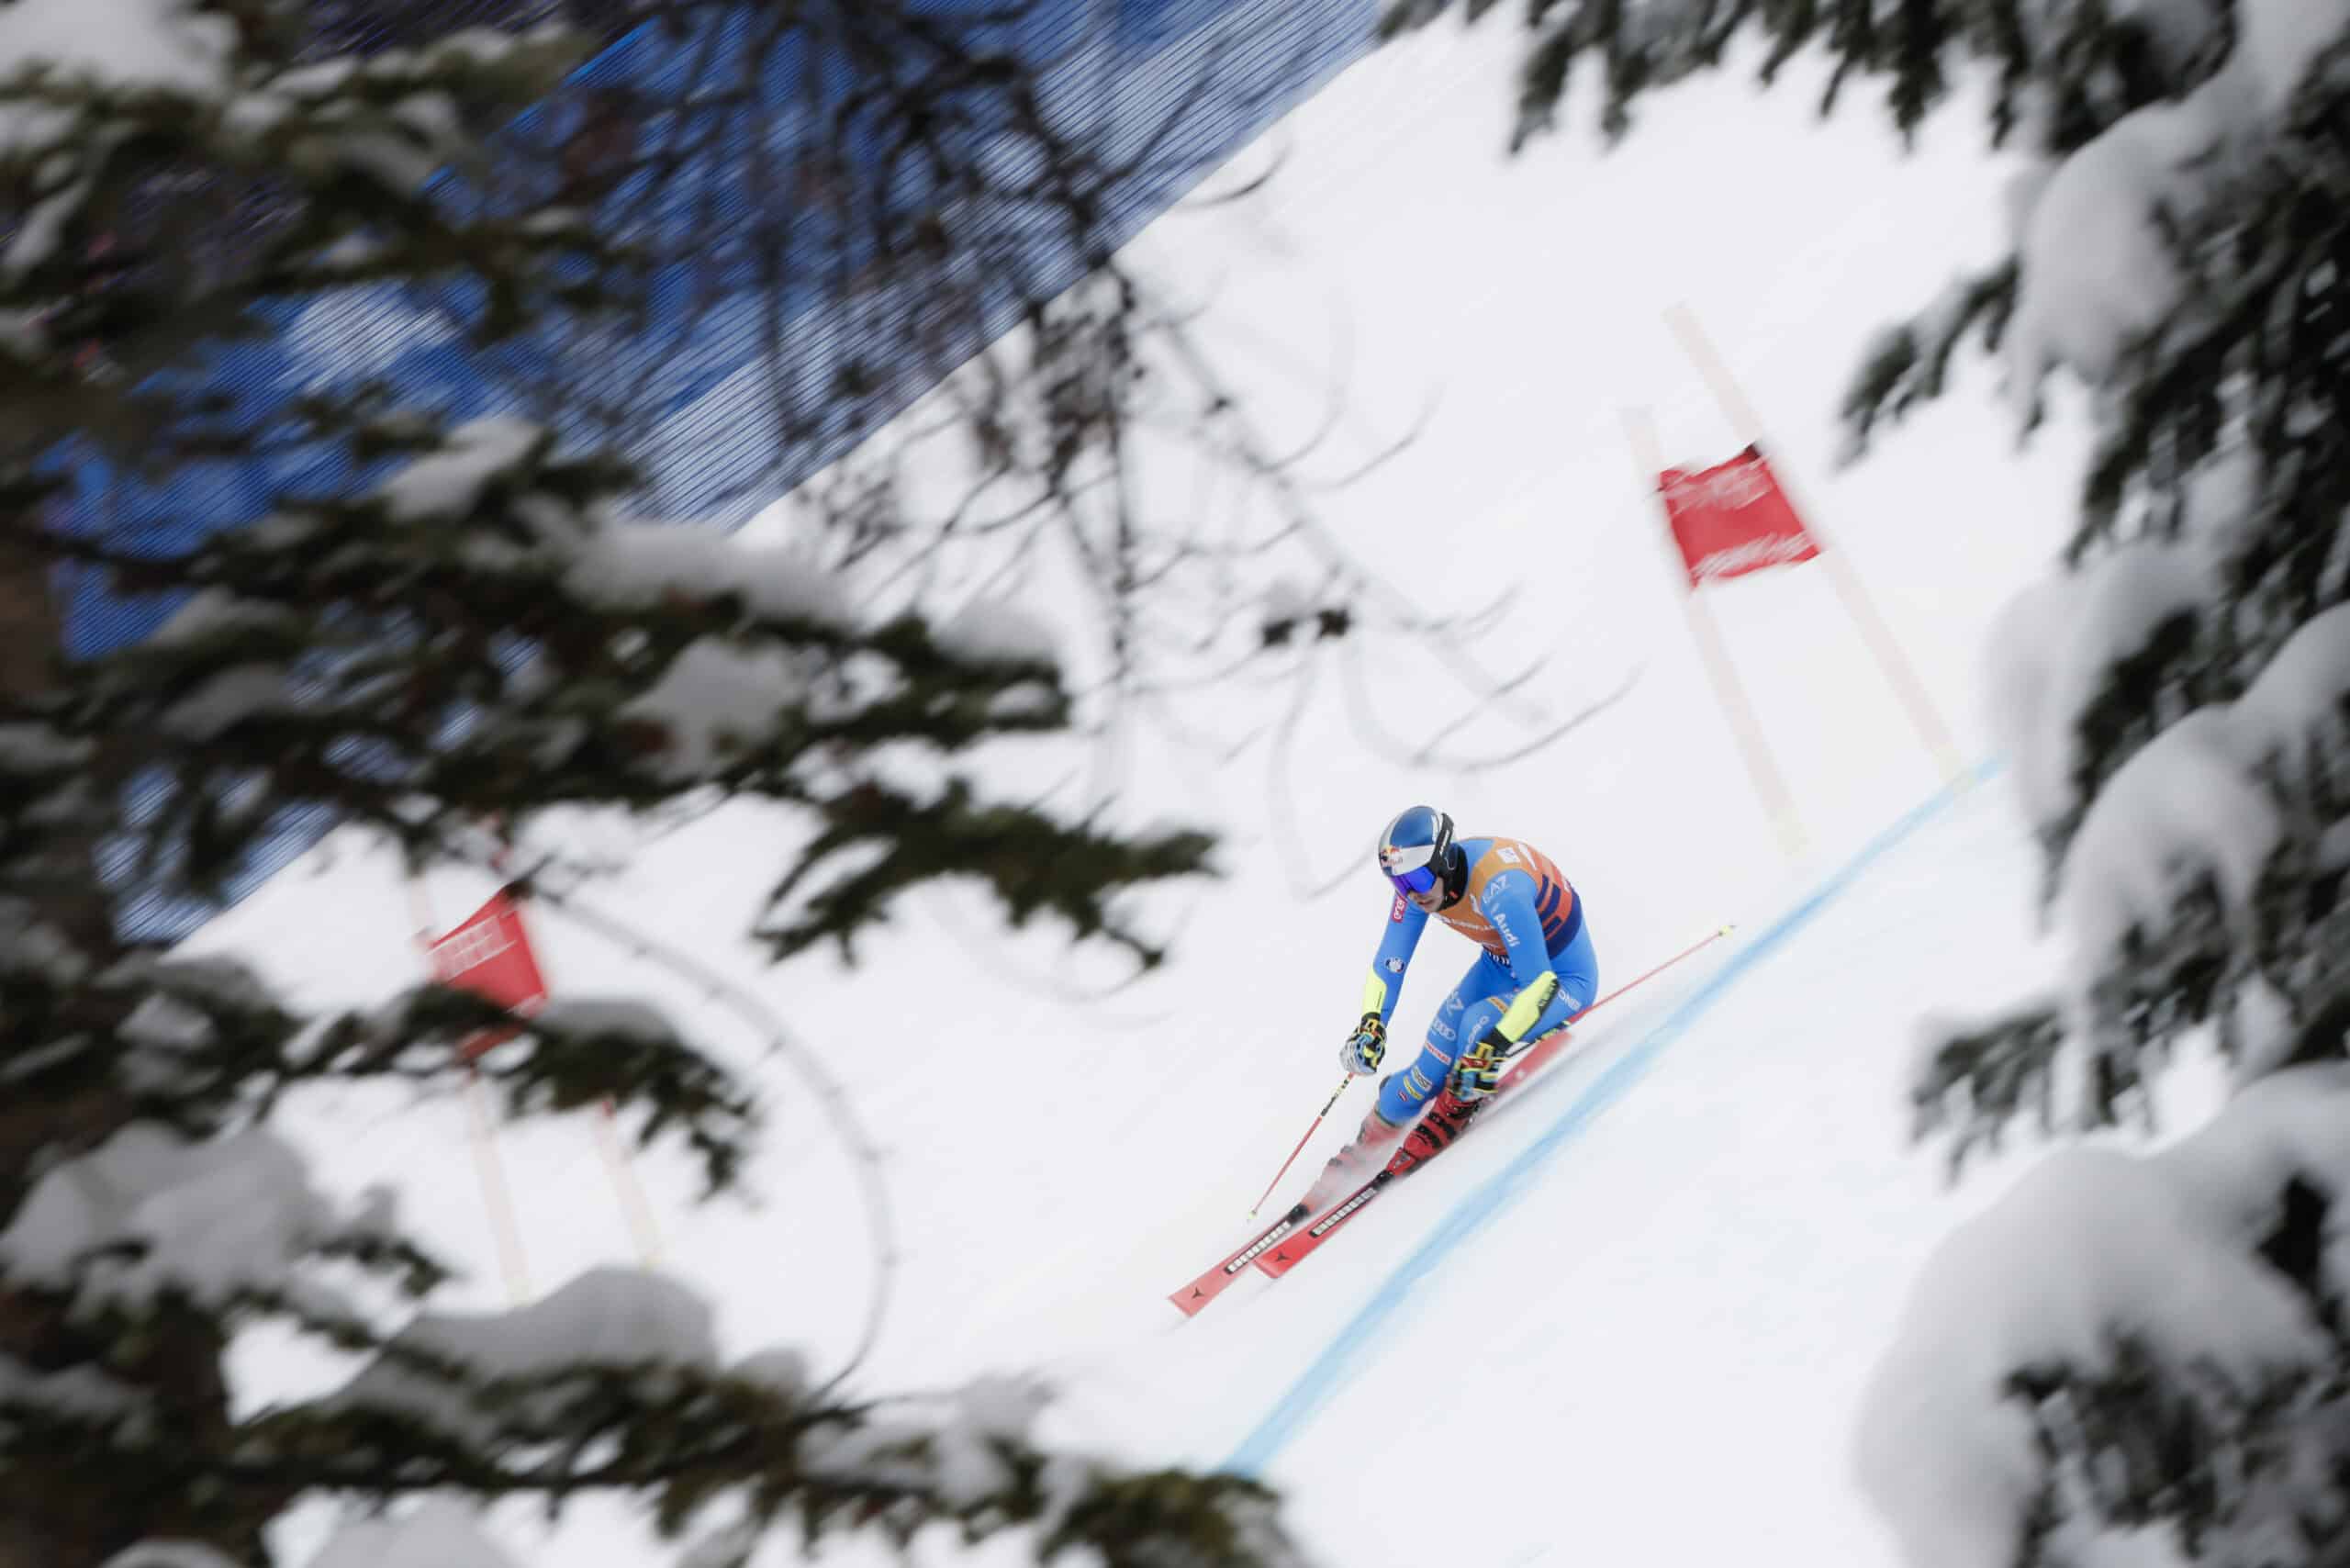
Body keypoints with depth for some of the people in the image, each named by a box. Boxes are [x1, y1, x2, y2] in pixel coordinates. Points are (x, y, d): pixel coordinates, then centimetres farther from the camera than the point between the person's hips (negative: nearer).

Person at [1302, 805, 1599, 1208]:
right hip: (1502, 964, 6)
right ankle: (1367, 1147, 16)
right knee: (1433, 1068, -3)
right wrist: (1371, 1025, -22)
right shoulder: (1417, 882, -17)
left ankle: (1449, 1118, -7)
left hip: (1565, 979, -6)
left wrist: (1489, 1051, -44)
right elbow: (1389, 962, -6)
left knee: (1478, 1025, -32)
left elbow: (1540, 983, -40)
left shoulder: (1498, 886, -40)